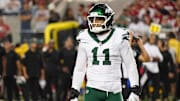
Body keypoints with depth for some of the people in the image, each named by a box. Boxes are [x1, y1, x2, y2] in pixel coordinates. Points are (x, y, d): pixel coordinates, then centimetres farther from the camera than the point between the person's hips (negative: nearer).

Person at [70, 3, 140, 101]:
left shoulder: (119, 38, -2)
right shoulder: (85, 40, 5)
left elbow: (131, 65, 1)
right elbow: (79, 67, 12)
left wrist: (135, 89, -4)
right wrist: (74, 91, 9)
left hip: (113, 90, -1)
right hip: (93, 90, 1)